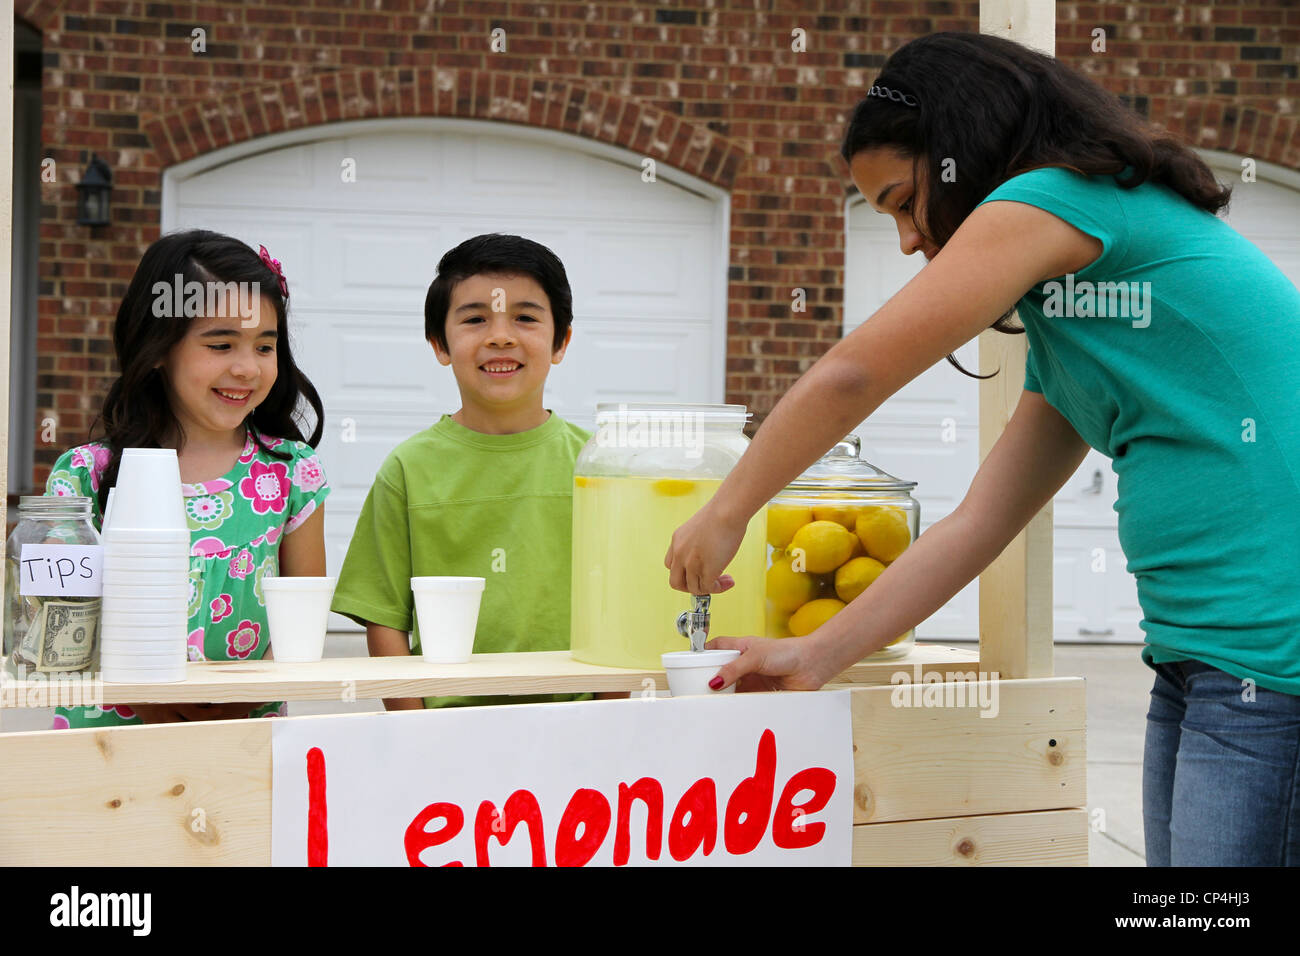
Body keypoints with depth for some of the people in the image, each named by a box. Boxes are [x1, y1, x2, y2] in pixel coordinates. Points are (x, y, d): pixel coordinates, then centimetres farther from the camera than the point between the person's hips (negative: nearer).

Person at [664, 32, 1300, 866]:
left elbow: (851, 378, -6)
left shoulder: (1062, 196, -6)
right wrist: (815, 657, 18)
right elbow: (977, 527, 20)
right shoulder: (1059, 345, 22)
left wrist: (725, 516, 7)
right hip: (1196, 660, 9)